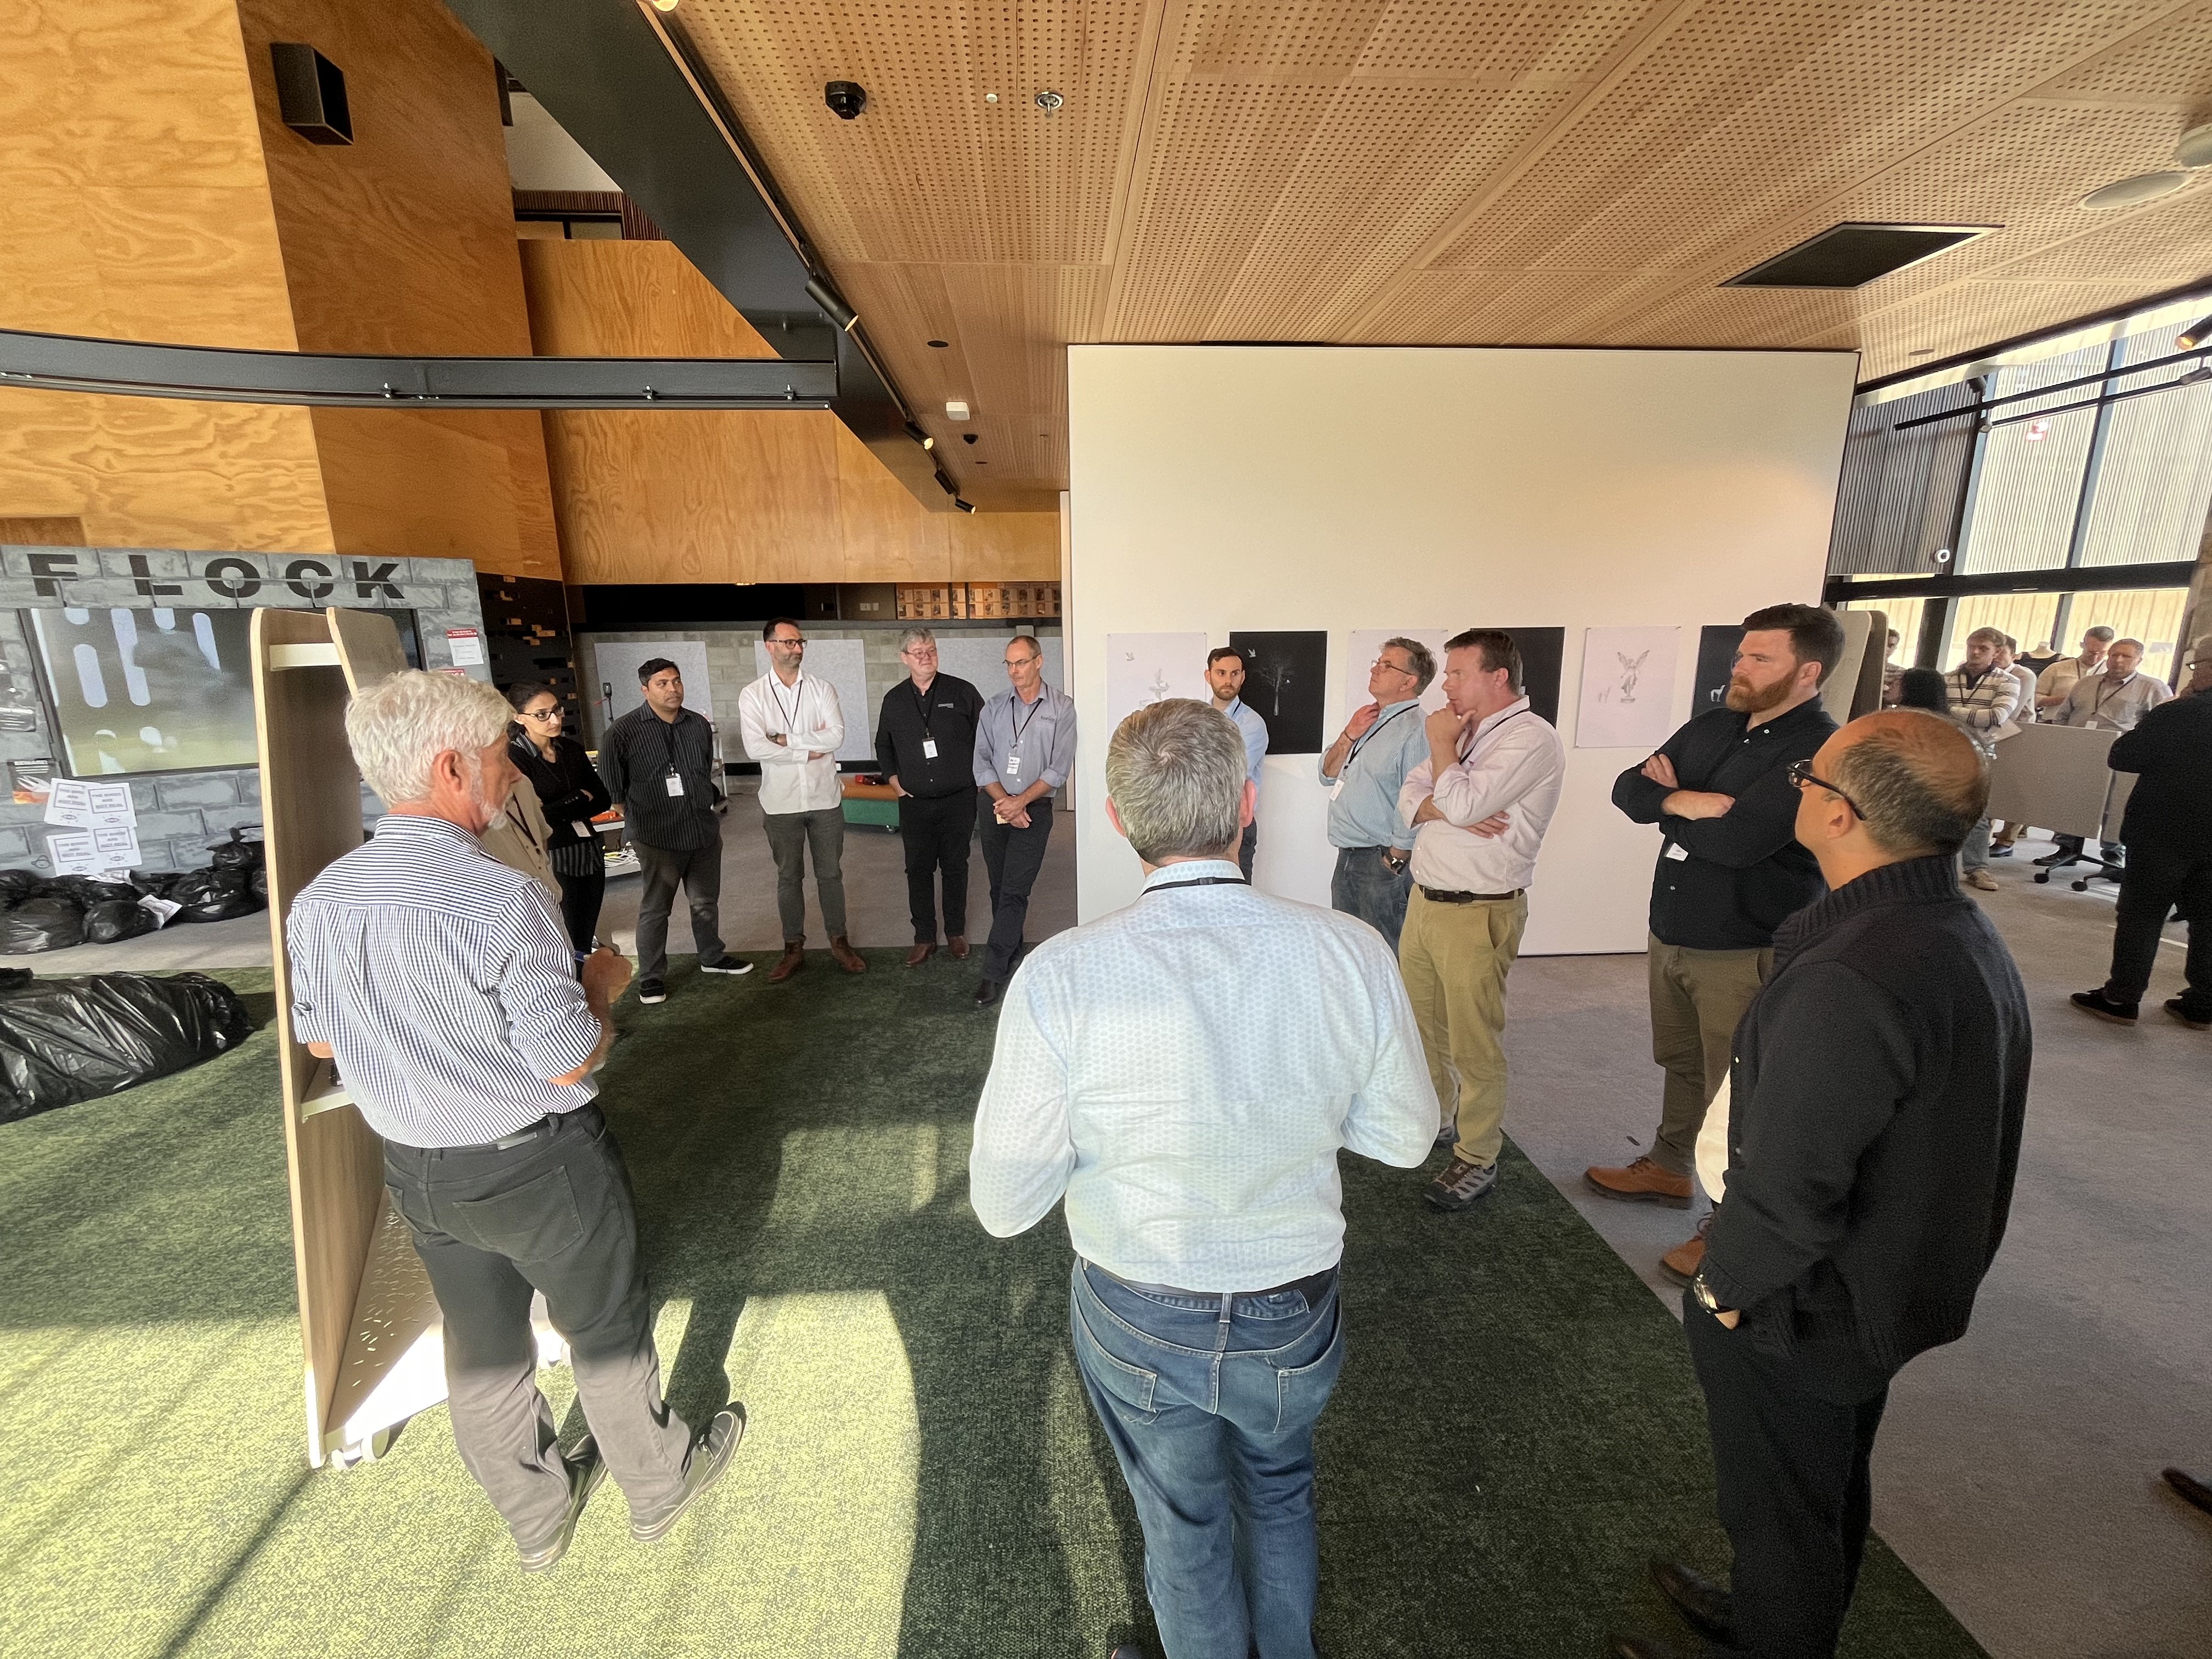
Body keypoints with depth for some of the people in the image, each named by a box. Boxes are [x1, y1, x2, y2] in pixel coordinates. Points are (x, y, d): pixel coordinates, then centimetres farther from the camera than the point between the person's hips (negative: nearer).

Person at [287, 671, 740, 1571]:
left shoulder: (318, 899, -8)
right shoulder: (503, 899, -29)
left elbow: (320, 1039, 6)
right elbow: (569, 1061, -24)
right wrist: (600, 986, -7)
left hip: (416, 1168, 6)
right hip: (537, 1166, -6)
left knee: (480, 1345, 24)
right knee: (608, 1333, 18)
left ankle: (535, 1515, 47)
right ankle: (658, 1485, 42)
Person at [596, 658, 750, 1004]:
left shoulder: (699, 726, 7)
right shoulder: (623, 732, -8)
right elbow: (612, 787, 0)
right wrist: (634, 814, 3)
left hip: (704, 830, 5)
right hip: (657, 836, -5)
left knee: (706, 901, 17)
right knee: (654, 909, 5)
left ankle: (712, 957, 36)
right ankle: (651, 978, 17)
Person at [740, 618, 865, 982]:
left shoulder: (822, 689, 0)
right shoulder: (753, 695, -3)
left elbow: (836, 735, -14)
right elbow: (756, 748, -15)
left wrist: (787, 739, -15)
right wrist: (809, 751, -13)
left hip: (825, 798, 1)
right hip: (781, 802, 0)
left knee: (830, 873, 11)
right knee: (788, 877, 12)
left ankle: (839, 942, 24)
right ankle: (793, 948, 25)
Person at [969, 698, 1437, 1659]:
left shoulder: (1060, 976, -27)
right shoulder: (1350, 953, -21)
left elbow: (1003, 1205, -17)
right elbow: (1405, 1136, -6)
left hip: (1140, 1323, -2)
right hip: (1295, 1321, 3)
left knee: (1185, 1529, 29)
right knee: (1280, 1492, 34)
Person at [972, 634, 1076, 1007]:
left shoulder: (1061, 707, -2)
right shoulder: (994, 708, 8)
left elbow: (1059, 768, -7)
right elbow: (981, 761, 4)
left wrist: (1020, 801, -15)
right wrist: (1003, 801, -10)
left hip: (1034, 809, -4)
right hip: (996, 808, 4)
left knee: (1013, 892, -9)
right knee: (999, 889, 10)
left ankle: (993, 972, -5)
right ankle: (1014, 955, 26)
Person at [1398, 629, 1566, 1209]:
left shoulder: (1531, 738, -14)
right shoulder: (1463, 731, 14)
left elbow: (1461, 803, -25)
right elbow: (1410, 799, 7)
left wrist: (1442, 744, -10)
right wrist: (1446, 809, -15)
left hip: (1478, 915, -8)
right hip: (1424, 900, 9)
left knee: (1474, 1043, 2)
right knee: (1420, 1023, 19)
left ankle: (1478, 1158, 18)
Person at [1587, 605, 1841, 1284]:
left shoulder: (1820, 752, -18)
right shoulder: (1711, 727, 6)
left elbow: (1738, 838, -29)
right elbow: (1628, 789, 3)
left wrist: (1669, 802, -11)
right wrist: (1683, 801, -18)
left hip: (1745, 954, -7)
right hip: (1670, 934, 7)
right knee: (1681, 1063, 23)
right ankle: (1669, 1169, 43)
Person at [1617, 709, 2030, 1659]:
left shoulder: (1846, 982, -36)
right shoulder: (1968, 936, -4)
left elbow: (1786, 1192, -32)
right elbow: (1931, 1137, 7)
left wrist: (1725, 1284, -13)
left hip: (1800, 1314, -9)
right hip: (1893, 1290, 9)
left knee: (1780, 1516, 17)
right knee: (1834, 1485, 30)